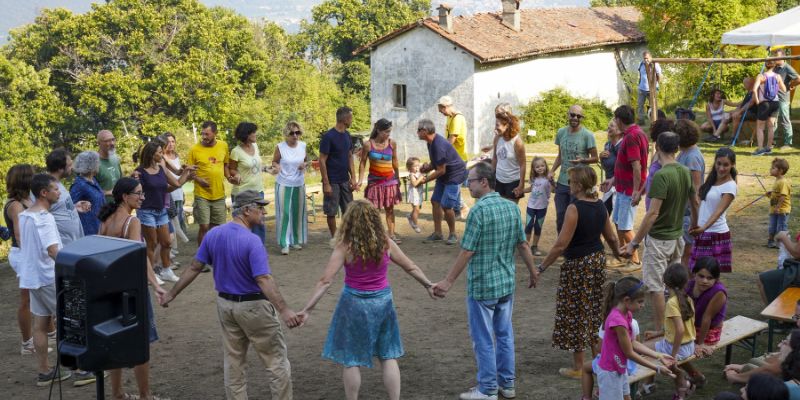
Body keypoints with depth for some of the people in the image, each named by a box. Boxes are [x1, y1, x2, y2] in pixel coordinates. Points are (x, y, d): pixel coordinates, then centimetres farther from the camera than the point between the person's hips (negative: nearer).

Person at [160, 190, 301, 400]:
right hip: (253, 306, -7)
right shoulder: (251, 241, -22)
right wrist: (284, 311, -35)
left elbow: (194, 268, 2)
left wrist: (171, 294, 12)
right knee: (276, 361, 6)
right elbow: (264, 280, -30)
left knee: (233, 363, 15)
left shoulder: (214, 234, -2)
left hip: (225, 304, 7)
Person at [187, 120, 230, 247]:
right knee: (204, 227, -4)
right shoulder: (194, 149, -8)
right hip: (202, 195, -3)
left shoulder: (223, 146, 3)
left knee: (216, 227, 11)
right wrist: (198, 179, -20)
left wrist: (229, 177, -1)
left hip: (219, 194, 4)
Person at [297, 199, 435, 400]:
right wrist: (428, 285, 21)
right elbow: (411, 267, 5)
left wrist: (307, 309, -16)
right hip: (382, 301, 3)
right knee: (388, 356, 15)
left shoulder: (345, 247, -15)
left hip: (355, 304, -3)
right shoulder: (385, 243, -5)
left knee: (352, 359, 10)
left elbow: (325, 281, -18)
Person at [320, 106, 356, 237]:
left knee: (348, 211, 9)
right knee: (331, 212, 3)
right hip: (332, 182, -6)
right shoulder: (328, 137, -15)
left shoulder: (347, 135, 7)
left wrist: (353, 178, 7)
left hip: (345, 181, 7)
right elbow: (322, 161, -14)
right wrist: (326, 183, -16)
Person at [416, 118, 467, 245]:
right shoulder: (431, 142, 3)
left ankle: (453, 234, 5)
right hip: (444, 174, 10)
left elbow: (441, 170, -24)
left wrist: (426, 179, -16)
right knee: (435, 201, 6)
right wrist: (427, 167, -5)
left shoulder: (438, 145, -28)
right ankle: (437, 233, 14)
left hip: (455, 174, -10)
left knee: (446, 205, -12)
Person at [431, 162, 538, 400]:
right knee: (504, 334, 16)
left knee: (483, 339, 4)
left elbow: (467, 252, -18)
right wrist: (533, 271, 21)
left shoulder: (479, 211, -19)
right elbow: (523, 245, 7)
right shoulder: (512, 207, 2)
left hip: (482, 286, -7)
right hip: (507, 283, 7)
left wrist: (448, 281, -12)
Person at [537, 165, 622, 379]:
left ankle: (578, 368, 11)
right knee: (594, 310, 19)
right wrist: (618, 253, 31)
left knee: (575, 314, 3)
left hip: (577, 265, -7)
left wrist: (541, 267, -17)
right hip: (598, 259, 8)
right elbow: (611, 237, 10)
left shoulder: (574, 209, -21)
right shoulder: (600, 205, 1)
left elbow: (561, 245, -23)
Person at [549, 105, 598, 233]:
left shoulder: (587, 135, -11)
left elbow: (595, 158, -6)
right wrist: (552, 171, 2)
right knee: (560, 216, 14)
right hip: (561, 182, 5)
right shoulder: (561, 132, 5)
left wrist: (582, 160, -25)